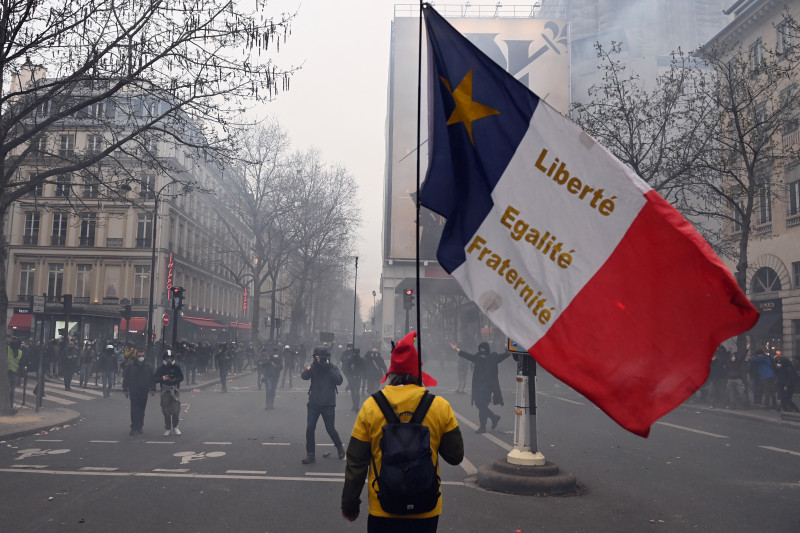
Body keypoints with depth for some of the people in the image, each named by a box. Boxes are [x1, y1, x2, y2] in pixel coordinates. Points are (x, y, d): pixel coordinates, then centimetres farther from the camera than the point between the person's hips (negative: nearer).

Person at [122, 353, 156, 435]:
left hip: (144, 392, 2)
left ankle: (139, 428, 19)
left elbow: (153, 378, 7)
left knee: (141, 410, 9)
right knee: (134, 409, -8)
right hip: (133, 391, -2)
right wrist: (125, 389, 2)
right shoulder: (130, 366, -1)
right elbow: (125, 378, 5)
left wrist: (153, 389, 3)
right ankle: (134, 428, -5)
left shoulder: (148, 366, 3)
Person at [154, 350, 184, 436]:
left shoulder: (177, 367, 4)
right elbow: (154, 379, 2)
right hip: (165, 390, 0)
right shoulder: (161, 368, 4)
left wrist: (175, 380, -14)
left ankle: (175, 427, 12)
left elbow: (181, 377, 6)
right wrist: (162, 378, -16)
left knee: (176, 409, -5)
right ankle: (167, 429, 13)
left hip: (175, 389, 0)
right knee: (166, 411, 3)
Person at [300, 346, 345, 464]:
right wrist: (310, 368, -30)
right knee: (310, 428, -3)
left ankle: (339, 447, 31)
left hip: (328, 404, -2)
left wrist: (329, 368, -21)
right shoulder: (313, 367, 1)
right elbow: (303, 376, -15)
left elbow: (339, 381, -15)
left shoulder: (332, 367, -2)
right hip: (313, 403, 2)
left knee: (330, 429, 4)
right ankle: (310, 454, 8)